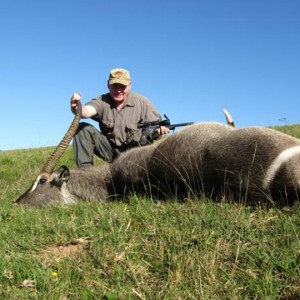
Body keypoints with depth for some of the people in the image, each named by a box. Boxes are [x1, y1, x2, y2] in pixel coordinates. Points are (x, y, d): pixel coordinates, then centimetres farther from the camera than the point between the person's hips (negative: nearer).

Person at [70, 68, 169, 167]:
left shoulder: (141, 102, -9)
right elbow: (87, 111, -29)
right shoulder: (102, 101, -8)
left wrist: (161, 129, -35)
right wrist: (76, 108, -54)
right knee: (82, 128, -14)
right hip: (109, 149, 1)